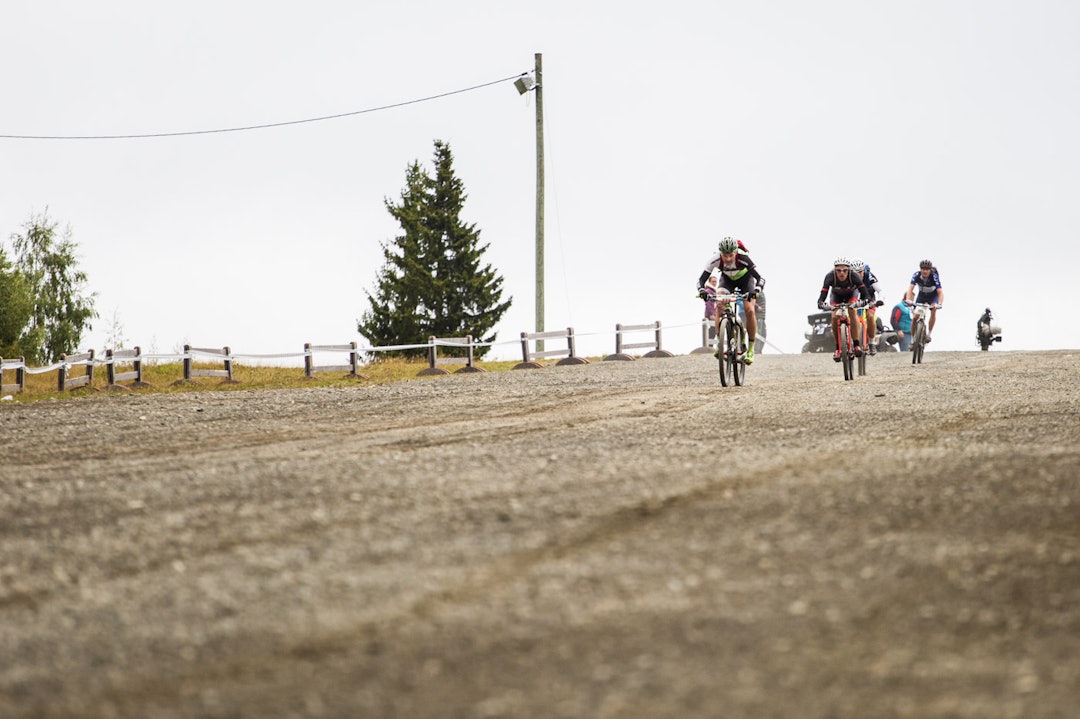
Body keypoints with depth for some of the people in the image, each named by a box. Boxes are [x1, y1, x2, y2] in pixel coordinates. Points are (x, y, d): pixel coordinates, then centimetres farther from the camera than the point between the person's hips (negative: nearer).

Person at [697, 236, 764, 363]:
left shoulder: (743, 259, -39)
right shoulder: (715, 260, -34)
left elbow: (760, 279, -40)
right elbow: (701, 279, -33)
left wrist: (755, 291, -60)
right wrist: (702, 291, -55)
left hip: (745, 278, -2)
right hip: (727, 279, 2)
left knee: (749, 310, -19)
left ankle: (750, 349, -7)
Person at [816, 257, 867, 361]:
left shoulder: (853, 276, -37)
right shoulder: (830, 277, -36)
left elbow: (864, 291, -39)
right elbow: (823, 294, -40)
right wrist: (821, 303, -60)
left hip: (851, 294, -1)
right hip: (836, 295, 1)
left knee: (852, 312, -25)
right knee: (834, 317, -17)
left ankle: (857, 344, -20)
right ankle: (838, 347, -4)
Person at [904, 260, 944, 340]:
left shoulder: (934, 277, -33)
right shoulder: (916, 275, -28)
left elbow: (940, 292, -40)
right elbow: (910, 288, -36)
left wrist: (939, 304, -57)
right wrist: (908, 300, -55)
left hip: (933, 295, -2)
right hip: (921, 295, 2)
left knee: (933, 311, -27)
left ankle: (929, 333, -15)